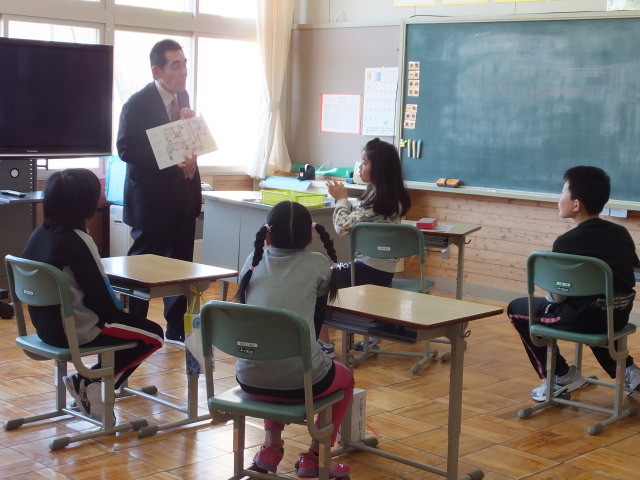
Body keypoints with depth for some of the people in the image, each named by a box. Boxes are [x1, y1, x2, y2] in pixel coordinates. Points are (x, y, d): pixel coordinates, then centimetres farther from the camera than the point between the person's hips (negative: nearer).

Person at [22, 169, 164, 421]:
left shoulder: (38, 235, 2)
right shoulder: (77, 241, -21)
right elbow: (99, 295, -17)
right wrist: (118, 311, 3)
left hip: (47, 325, 9)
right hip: (75, 330, -8)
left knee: (126, 321, 27)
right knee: (153, 334, 6)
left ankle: (90, 383, 17)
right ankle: (89, 383, 4)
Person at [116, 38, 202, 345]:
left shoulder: (182, 97, 10)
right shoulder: (138, 104, -13)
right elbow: (126, 149, -19)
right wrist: (171, 161, -25)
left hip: (183, 197, 7)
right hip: (152, 199, -7)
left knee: (180, 265, 13)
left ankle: (177, 328, 24)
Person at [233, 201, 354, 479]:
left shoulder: (254, 261, 8)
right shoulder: (317, 264, 1)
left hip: (250, 379, 4)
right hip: (300, 381, -3)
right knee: (345, 378, 31)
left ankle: (271, 447, 31)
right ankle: (314, 457, 26)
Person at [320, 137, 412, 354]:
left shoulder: (378, 199, -22)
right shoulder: (393, 197, 6)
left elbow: (343, 227, -21)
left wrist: (341, 199, -8)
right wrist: (344, 200, 6)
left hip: (370, 270, -9)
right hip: (383, 269, 9)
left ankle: (324, 344, 3)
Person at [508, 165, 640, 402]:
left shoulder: (566, 242, -16)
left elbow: (557, 296, -12)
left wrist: (547, 299, 11)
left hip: (586, 317, -7)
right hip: (619, 315, 7)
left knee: (517, 309, 13)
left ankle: (561, 376, 14)